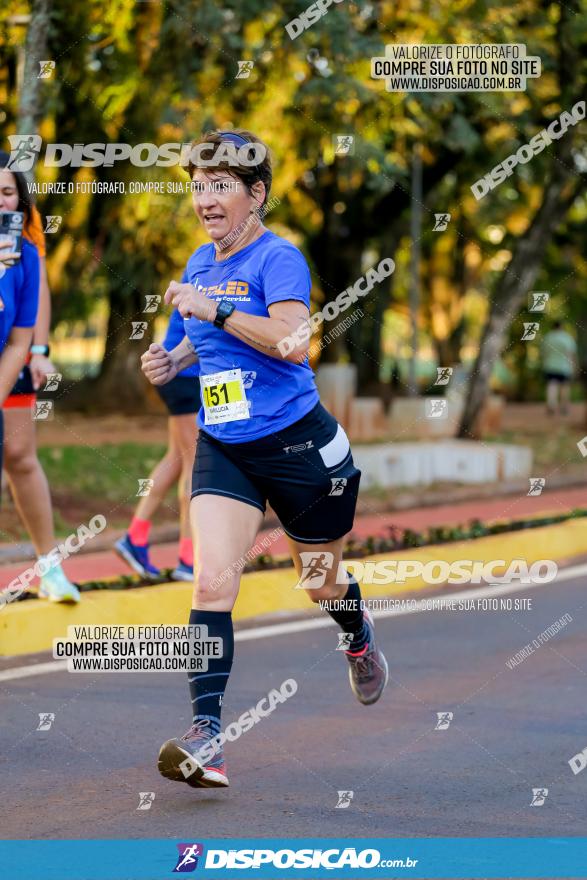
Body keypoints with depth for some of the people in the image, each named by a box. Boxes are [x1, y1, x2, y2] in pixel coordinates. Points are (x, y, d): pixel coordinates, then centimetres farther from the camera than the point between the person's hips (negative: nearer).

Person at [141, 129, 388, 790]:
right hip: (222, 449, 5)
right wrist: (175, 359, 6)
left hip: (296, 444, -5)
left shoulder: (278, 258, -13)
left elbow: (293, 342, -29)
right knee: (212, 580, -16)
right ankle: (205, 740, -22)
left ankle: (359, 638, 53)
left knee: (320, 582, 16)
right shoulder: (200, 263, 9)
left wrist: (213, 310, -29)